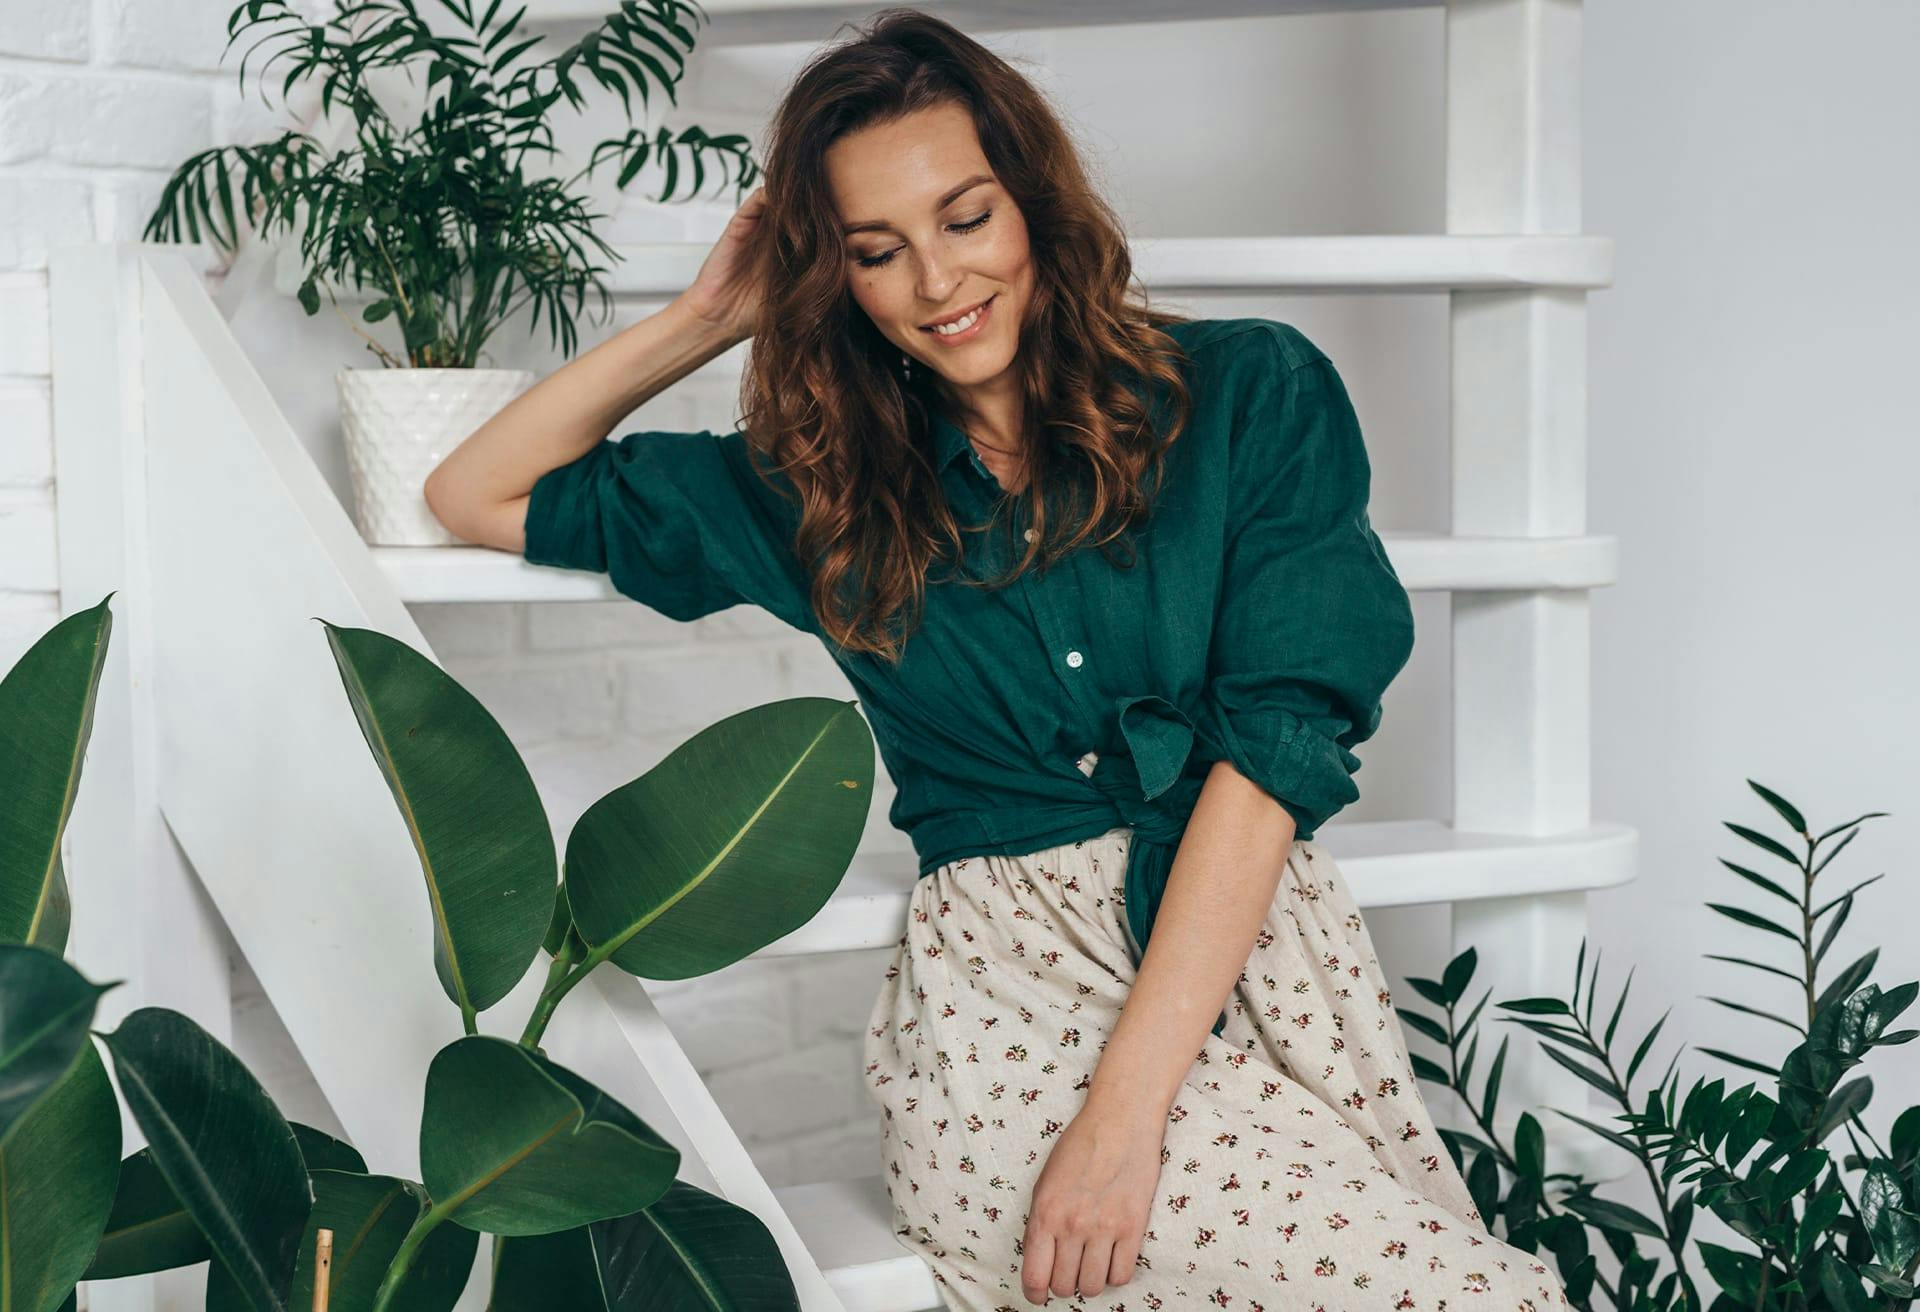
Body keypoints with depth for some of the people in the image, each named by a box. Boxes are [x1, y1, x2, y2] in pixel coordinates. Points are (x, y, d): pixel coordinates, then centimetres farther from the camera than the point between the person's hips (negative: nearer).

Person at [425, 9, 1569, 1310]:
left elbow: (1276, 732, -6)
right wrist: (709, 316, 14)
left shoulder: (1251, 391, 5)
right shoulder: (819, 494, 13)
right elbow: (479, 494, 21)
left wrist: (1127, 1102, -14)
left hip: (1262, 949, 2)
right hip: (1013, 1000, -1)